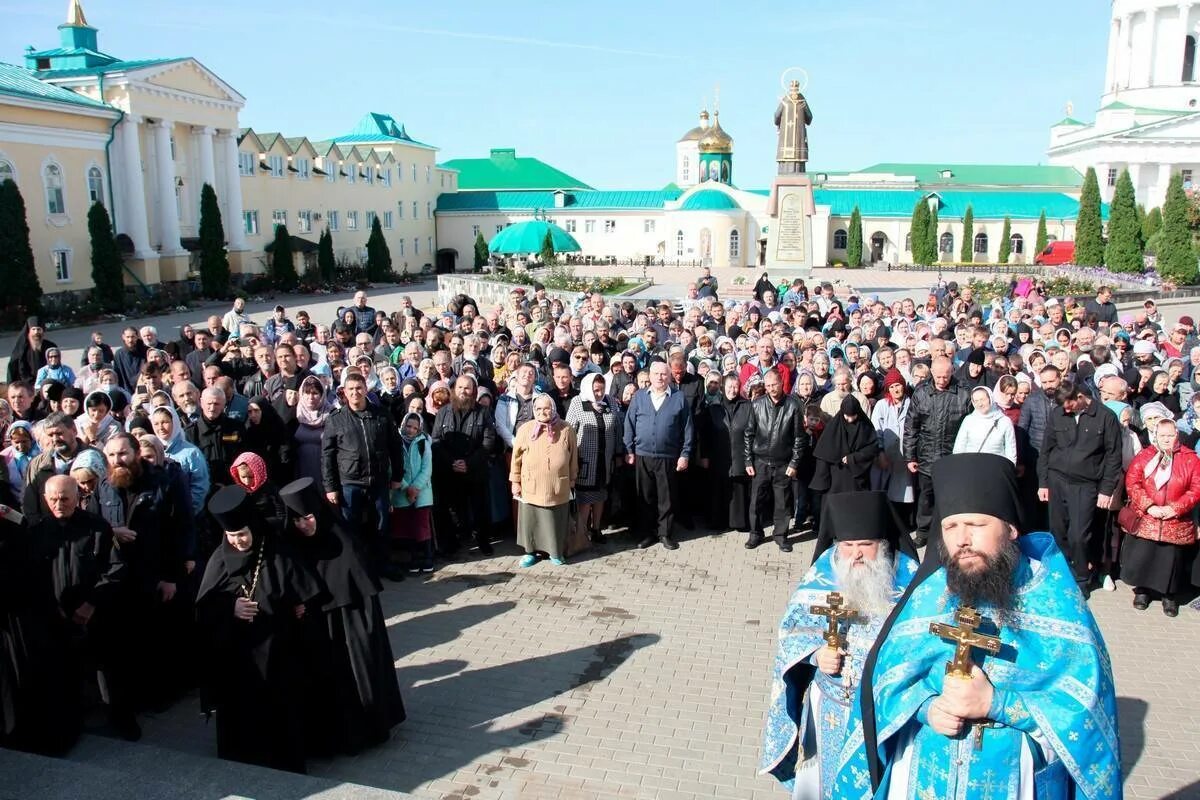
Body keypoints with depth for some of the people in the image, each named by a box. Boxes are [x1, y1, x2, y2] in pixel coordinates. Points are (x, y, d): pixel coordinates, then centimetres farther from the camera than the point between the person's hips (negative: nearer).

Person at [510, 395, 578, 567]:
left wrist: (572, 479, 11)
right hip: (531, 487, 0)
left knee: (556, 522, 11)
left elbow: (573, 457, 6)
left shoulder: (566, 430, -3)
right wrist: (515, 481, 2)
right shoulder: (525, 429, -4)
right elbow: (516, 457, 1)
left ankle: (556, 552, 28)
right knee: (531, 521, 9)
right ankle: (531, 551, 26)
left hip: (558, 488, 0)